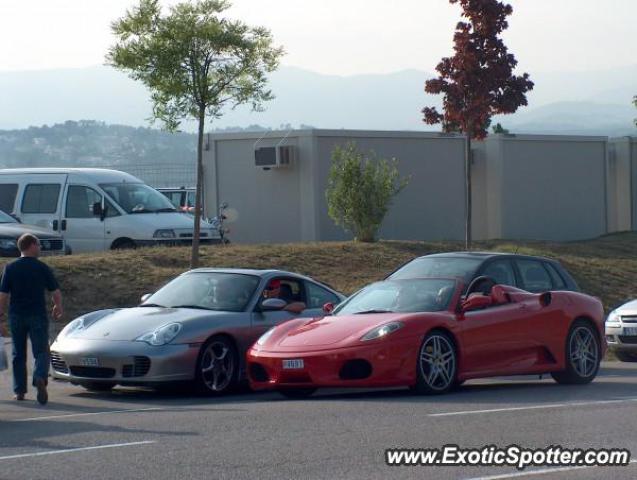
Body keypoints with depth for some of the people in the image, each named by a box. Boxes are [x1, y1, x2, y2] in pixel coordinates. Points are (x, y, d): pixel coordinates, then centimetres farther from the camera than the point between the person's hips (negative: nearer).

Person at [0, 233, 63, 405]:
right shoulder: (42, 268, -4)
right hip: (38, 315, -2)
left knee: (19, 354, 13)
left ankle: (19, 391, 13)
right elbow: (56, 292, 1)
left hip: (16, 315, 2)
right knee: (41, 351, 0)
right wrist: (58, 307, 18)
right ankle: (40, 378, -27)